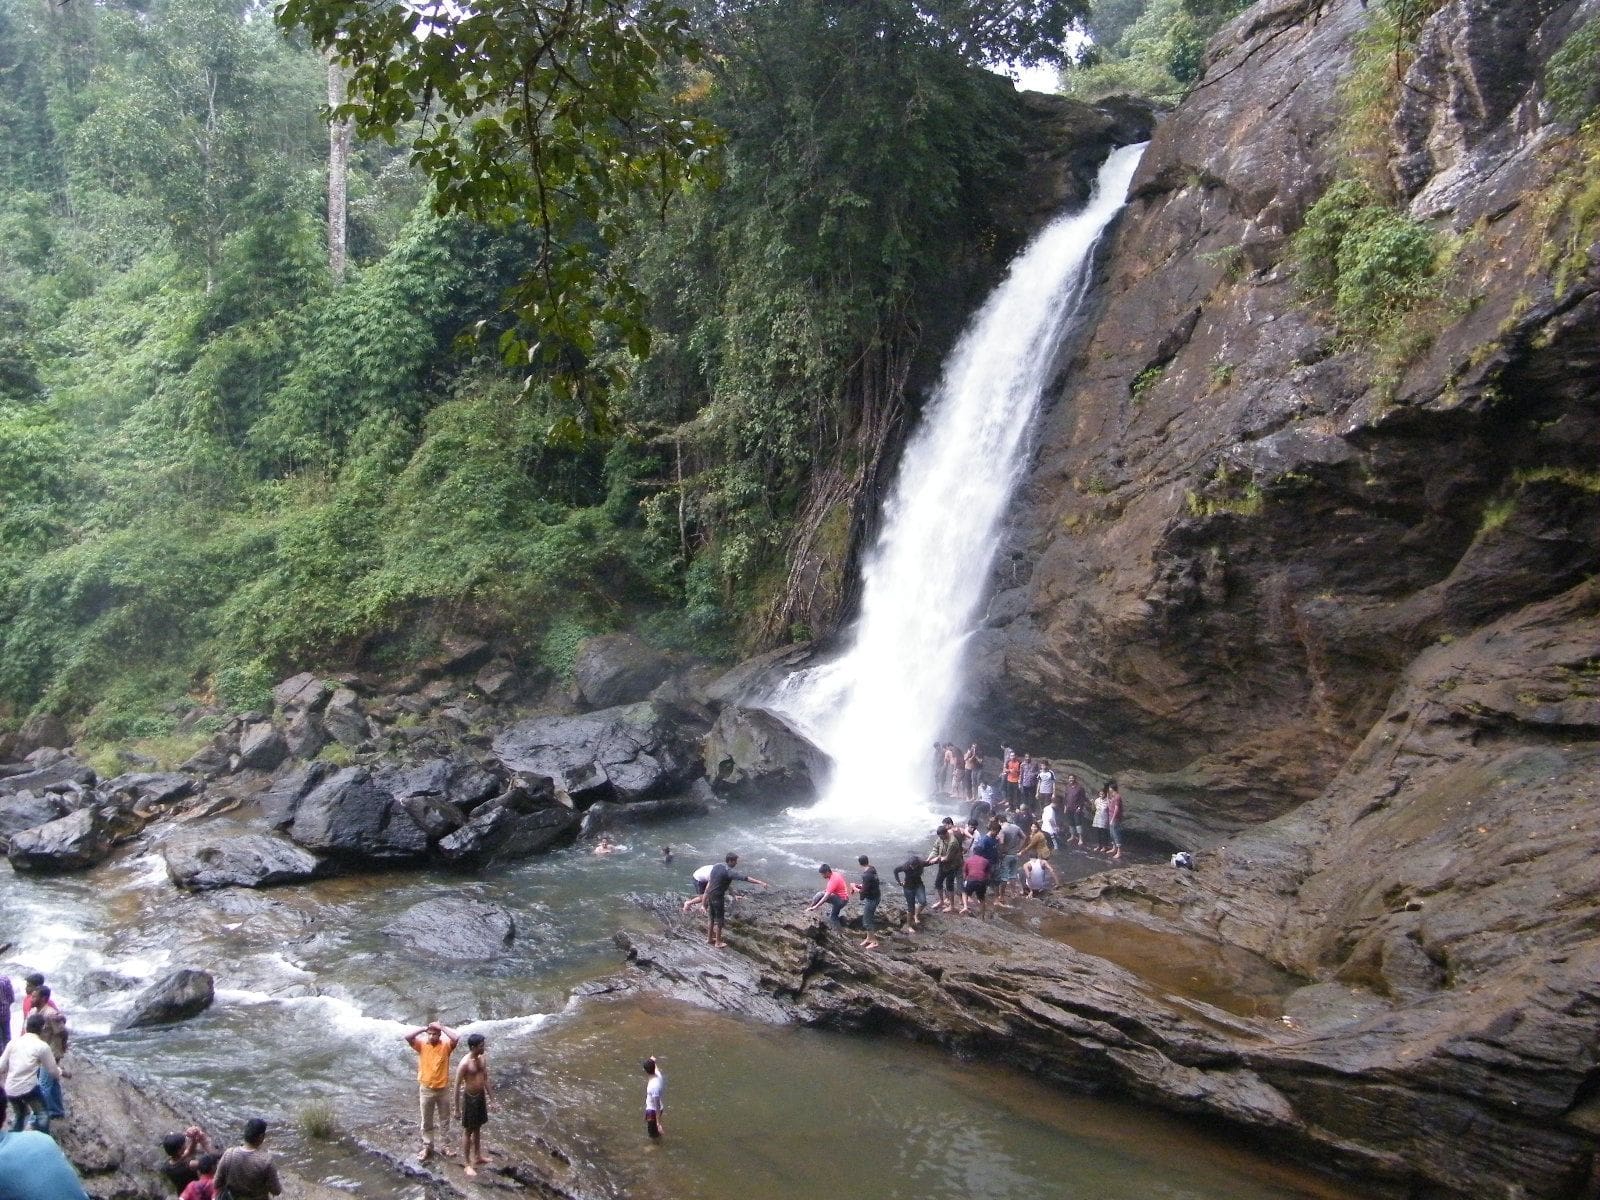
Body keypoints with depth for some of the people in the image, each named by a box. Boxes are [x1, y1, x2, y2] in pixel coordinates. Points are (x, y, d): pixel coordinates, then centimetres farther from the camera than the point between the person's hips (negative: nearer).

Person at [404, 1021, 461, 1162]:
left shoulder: (446, 1045, -10)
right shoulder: (422, 1045, -6)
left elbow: (456, 1038, -30)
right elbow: (407, 1037, -20)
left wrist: (442, 1027, -22)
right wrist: (423, 1029, -18)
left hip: (443, 1089, 0)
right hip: (426, 1089, 0)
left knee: (445, 1120, 13)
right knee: (426, 1121, 12)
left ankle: (445, 1145, 27)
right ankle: (427, 1147, 26)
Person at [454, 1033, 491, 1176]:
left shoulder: (483, 1058, -3)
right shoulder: (465, 1063, -24)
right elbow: (457, 1086, -18)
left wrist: (490, 1097, 14)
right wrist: (457, 1109, -14)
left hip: (481, 1096, 6)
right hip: (470, 1098, -6)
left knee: (478, 1128, 21)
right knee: (468, 1131, 6)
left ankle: (477, 1156, 37)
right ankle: (467, 1164, 17)